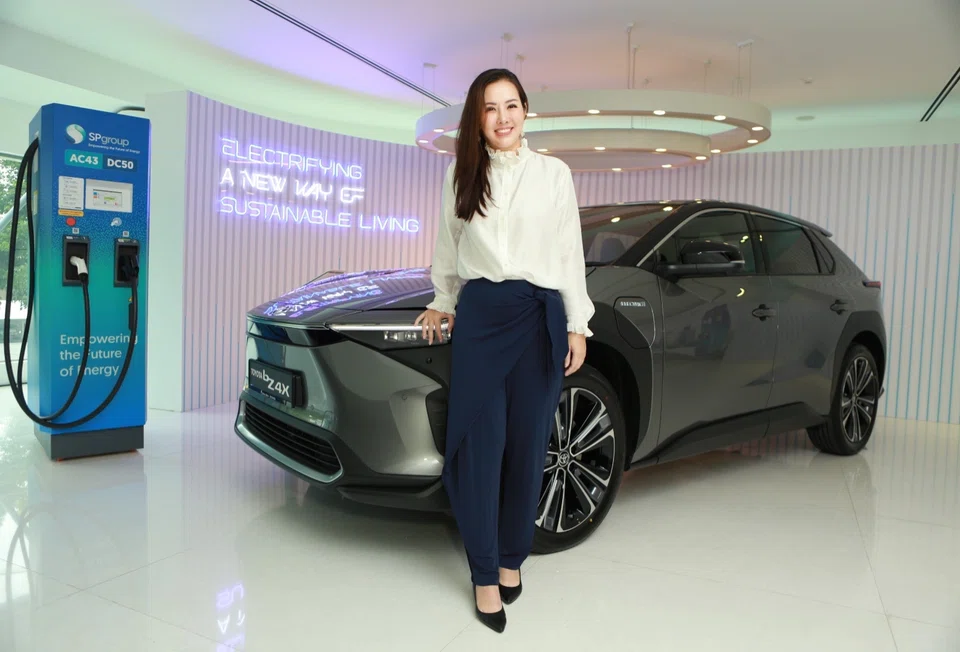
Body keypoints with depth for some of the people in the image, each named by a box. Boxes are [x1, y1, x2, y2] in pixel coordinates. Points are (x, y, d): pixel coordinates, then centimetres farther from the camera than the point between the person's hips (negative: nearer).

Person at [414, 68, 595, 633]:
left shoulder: (554, 173, 7)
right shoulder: (461, 175, 10)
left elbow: (570, 253, 5)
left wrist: (577, 325, 1)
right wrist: (443, 304, 21)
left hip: (541, 316, 0)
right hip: (479, 315, 1)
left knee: (527, 444, 4)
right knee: (478, 444, -1)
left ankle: (512, 558, 23)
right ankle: (485, 573, 13)